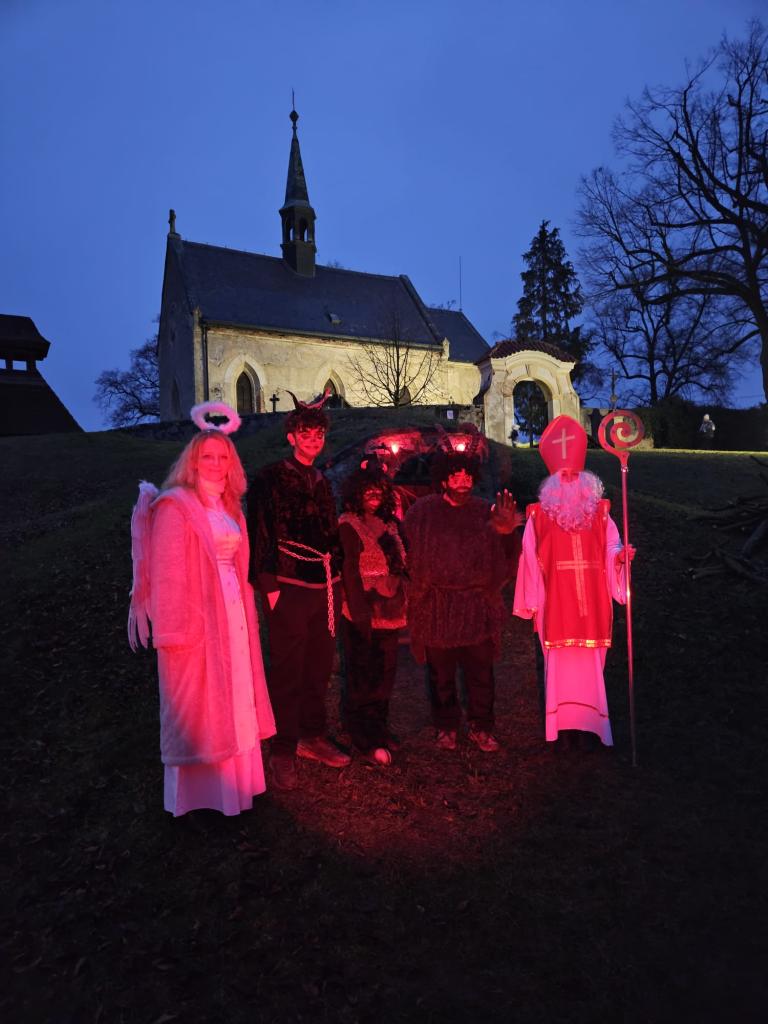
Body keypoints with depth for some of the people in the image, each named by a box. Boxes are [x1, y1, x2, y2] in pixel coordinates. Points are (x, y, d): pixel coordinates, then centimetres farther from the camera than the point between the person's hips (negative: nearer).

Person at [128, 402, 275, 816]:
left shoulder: (228, 506, 12)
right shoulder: (175, 506, -11)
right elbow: (167, 572, -15)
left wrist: (246, 609, 10)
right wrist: (175, 630, -18)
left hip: (233, 615, 8)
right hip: (195, 617, -7)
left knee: (234, 700, 15)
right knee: (198, 708, 3)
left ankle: (232, 778, 31)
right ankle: (198, 788, 19)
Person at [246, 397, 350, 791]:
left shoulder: (322, 481, 16)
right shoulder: (270, 478, -4)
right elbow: (260, 535, -9)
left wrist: (337, 579, 14)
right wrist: (269, 586, -13)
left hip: (326, 587, 6)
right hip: (289, 589, -6)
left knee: (319, 669, 13)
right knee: (286, 673, 1)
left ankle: (313, 737, 29)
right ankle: (282, 752, 15)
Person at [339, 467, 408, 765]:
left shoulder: (388, 524, 11)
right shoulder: (349, 525, -9)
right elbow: (349, 571, -14)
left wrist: (401, 605, 6)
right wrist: (361, 614, -18)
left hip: (389, 612, 7)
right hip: (364, 614, -7)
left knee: (384, 674, 15)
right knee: (363, 678, 3)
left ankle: (379, 731, 30)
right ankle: (366, 742, 16)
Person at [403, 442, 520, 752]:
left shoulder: (485, 512, 4)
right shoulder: (422, 512, -1)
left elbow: (503, 559, 4)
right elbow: (408, 554, -1)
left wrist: (505, 532, -12)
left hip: (478, 607, 1)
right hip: (436, 607, -1)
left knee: (481, 673, 10)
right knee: (441, 674, 12)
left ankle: (481, 727, 29)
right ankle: (446, 726, 31)